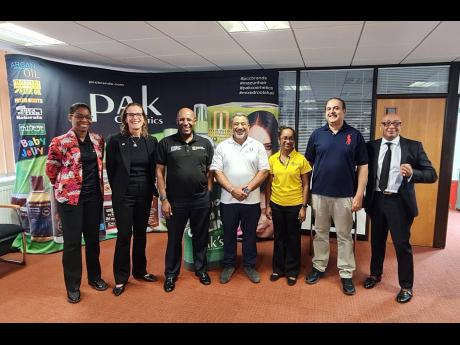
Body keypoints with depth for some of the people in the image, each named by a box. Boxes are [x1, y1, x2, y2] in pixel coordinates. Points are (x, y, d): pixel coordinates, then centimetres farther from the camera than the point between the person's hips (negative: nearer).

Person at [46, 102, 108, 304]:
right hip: (70, 198, -4)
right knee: (72, 242, 5)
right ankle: (72, 286, 22)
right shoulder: (59, 142, -10)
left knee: (93, 238, 15)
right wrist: (67, 186, 8)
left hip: (94, 197, 4)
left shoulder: (98, 140, 4)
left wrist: (95, 184, 12)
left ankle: (94, 277, 33)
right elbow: (51, 170, -1)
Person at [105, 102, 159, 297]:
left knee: (141, 234, 14)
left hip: (144, 195, 3)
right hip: (123, 195, -3)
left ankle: (140, 271, 31)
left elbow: (154, 170, 7)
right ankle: (120, 278, 19)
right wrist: (118, 190, 4)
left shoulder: (151, 141, 2)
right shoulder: (115, 140, -6)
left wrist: (152, 190, 2)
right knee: (124, 235, 3)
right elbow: (110, 169, 0)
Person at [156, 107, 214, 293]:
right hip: (175, 201, -1)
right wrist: (164, 199, -7)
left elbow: (209, 172, 7)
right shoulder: (166, 143, -2)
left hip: (201, 200, 2)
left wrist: (208, 195, 1)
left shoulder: (205, 143, 4)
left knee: (201, 237, 14)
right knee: (174, 238, 12)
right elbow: (160, 172, -2)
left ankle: (201, 269, 34)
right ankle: (171, 274, 29)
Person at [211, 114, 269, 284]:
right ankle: (228, 265, 28)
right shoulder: (222, 146, 2)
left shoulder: (257, 146, 2)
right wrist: (233, 190, -13)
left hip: (252, 200, 0)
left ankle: (249, 265, 27)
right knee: (229, 234, 11)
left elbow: (264, 171, -3)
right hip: (228, 199, 0)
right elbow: (217, 171, -3)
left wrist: (247, 189, -12)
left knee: (250, 234, 11)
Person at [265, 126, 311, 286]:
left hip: (295, 205, -2)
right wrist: (267, 205, 3)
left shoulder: (301, 159, -6)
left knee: (293, 238, 10)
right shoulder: (272, 159, 0)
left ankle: (292, 271, 26)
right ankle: (278, 269, 30)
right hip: (277, 205, 2)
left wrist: (304, 207, -7)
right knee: (279, 237, 14)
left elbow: (306, 185, -3)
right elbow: (269, 184, 5)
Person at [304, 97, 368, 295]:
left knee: (344, 235, 8)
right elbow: (308, 163, 8)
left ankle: (346, 274, 20)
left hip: (345, 195, -1)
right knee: (320, 232, 14)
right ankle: (319, 267, 29)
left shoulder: (355, 135, -1)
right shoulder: (317, 134, 3)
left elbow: (363, 166, 0)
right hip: (319, 193, 2)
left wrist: (359, 194, -6)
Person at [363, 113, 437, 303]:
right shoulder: (371, 146, 2)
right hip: (376, 200, 3)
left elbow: (432, 174, -7)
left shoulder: (413, 146, -4)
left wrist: (412, 173, -26)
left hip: (400, 202, -2)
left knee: (402, 245, 5)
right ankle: (375, 274, 40)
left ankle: (406, 286, 24)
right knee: (377, 241, 18)